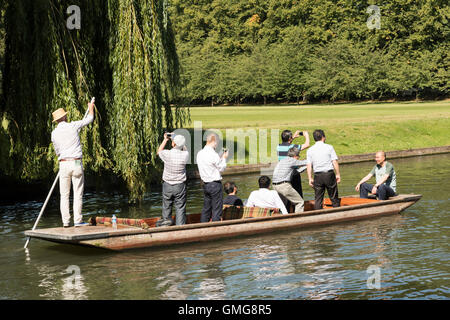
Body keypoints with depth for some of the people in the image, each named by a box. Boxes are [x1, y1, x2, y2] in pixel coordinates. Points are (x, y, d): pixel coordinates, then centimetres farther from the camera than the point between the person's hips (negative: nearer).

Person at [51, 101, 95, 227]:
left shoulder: (54, 133, 3)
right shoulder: (73, 126, -3)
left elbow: (57, 152, 14)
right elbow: (89, 119, 12)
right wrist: (91, 108, 31)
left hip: (63, 164, 2)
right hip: (76, 163, -2)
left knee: (64, 195, 7)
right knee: (78, 194, 1)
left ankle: (66, 221, 3)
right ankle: (78, 221, -2)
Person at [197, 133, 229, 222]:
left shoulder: (200, 154, 5)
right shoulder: (213, 155, -18)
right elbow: (221, 168, -6)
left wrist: (221, 158, 18)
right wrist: (224, 158, 9)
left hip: (205, 184, 7)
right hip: (215, 184, -7)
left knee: (206, 208, 14)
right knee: (217, 209, -1)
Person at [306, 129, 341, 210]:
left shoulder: (310, 150, 4)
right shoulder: (329, 147, -2)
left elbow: (309, 165, 0)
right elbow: (335, 162, -5)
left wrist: (310, 178, 3)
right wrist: (338, 174, 2)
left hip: (318, 176, 2)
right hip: (329, 174, -2)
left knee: (318, 198, 5)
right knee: (334, 197, 7)